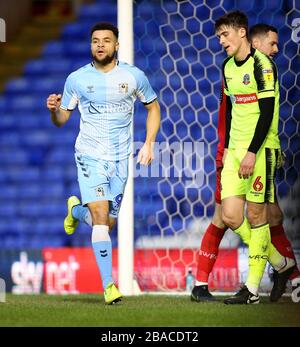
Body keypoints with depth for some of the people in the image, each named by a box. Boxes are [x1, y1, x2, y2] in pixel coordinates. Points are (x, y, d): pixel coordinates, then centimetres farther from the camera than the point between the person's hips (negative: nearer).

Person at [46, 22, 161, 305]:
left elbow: (153, 108, 15)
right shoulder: (76, 79, 0)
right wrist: (54, 109, -17)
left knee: (106, 224, 5)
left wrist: (148, 144, 5)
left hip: (120, 157, 2)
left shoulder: (133, 76, 1)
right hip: (89, 154, -2)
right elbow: (61, 119, 7)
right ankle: (108, 285, -14)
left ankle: (76, 209, 41)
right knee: (100, 217, -17)